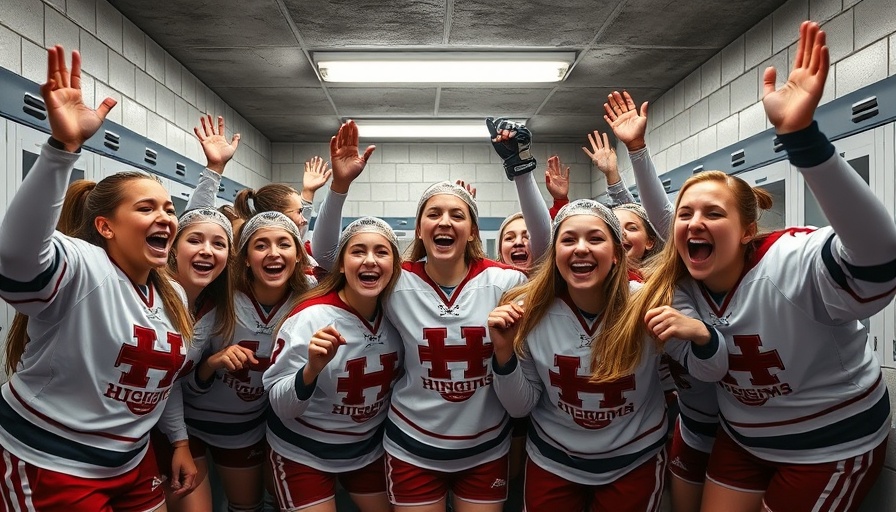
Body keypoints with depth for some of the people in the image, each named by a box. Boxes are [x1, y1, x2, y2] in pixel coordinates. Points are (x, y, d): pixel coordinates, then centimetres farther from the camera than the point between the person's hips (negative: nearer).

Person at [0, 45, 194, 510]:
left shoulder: (173, 295, 3)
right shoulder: (81, 270, -19)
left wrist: (179, 440, 13)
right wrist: (64, 146, -50)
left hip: (132, 462, 7)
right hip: (50, 468, -7)